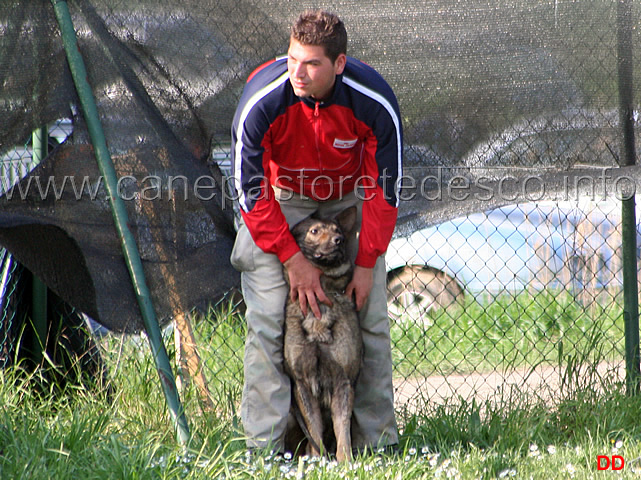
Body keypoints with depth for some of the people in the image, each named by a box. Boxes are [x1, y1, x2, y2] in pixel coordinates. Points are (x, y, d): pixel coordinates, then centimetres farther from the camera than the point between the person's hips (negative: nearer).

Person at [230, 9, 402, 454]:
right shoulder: (261, 100, -32)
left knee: (371, 314, -4)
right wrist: (294, 259, -21)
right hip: (280, 198, -1)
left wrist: (366, 263, -16)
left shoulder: (375, 101, -29)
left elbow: (385, 187, -15)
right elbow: (251, 190, -21)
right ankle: (264, 445, -9)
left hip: (349, 199, 1)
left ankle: (379, 440, 6)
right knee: (268, 317, -13)